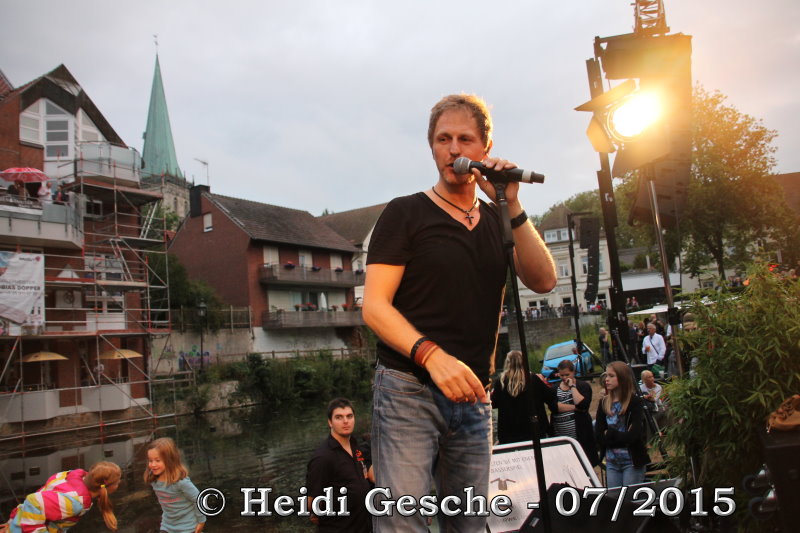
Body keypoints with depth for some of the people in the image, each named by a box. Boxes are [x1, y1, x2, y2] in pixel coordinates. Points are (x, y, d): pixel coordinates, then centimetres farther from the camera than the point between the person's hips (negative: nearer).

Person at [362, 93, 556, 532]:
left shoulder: (497, 221, 15)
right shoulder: (406, 213, 1)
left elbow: (543, 281, 0)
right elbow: (374, 307, -8)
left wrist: (511, 204, -7)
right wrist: (431, 355, -24)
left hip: (473, 397, 5)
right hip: (408, 388, -4)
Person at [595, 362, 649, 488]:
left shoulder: (634, 402, -8)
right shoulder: (604, 404, 5)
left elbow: (633, 436, -17)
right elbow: (598, 436, -2)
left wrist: (609, 433, -7)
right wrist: (621, 438, -12)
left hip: (632, 461, -4)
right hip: (611, 461, 5)